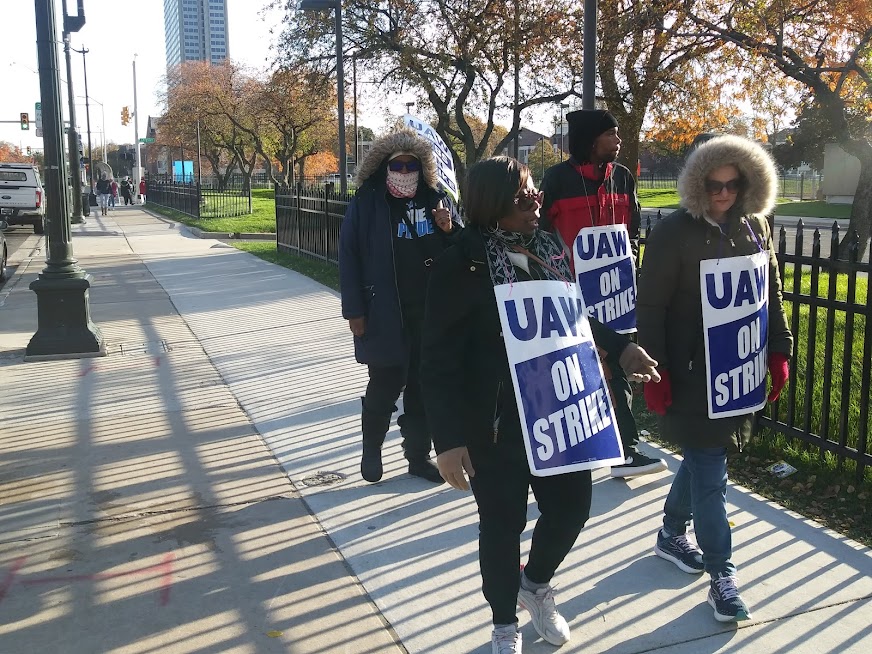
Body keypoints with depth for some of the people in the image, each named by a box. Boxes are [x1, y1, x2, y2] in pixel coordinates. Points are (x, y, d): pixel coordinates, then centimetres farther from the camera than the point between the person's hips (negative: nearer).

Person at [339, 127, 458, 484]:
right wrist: (354, 310, -9)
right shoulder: (366, 202, -3)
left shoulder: (433, 199, 7)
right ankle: (371, 449, 26)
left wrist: (448, 230, -9)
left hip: (430, 311, 4)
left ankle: (419, 455, 24)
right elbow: (349, 256, -5)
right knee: (385, 386, 3)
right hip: (385, 314, -3)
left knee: (423, 386, 10)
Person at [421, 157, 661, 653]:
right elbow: (440, 359, -16)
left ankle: (536, 584, 45)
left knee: (572, 506, 13)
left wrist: (621, 347, 9)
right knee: (503, 524, 10)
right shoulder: (462, 264, -16)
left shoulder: (550, 248, 2)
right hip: (495, 425, -5)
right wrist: (449, 438, -20)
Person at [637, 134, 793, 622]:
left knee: (704, 457, 17)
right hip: (692, 371, -6)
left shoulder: (755, 227, 6)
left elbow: (772, 294, 14)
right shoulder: (675, 232, -11)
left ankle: (672, 534, 38)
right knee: (709, 467, -2)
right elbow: (651, 306, -11)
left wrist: (779, 352, 9)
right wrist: (655, 371, -16)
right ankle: (723, 575, 7)